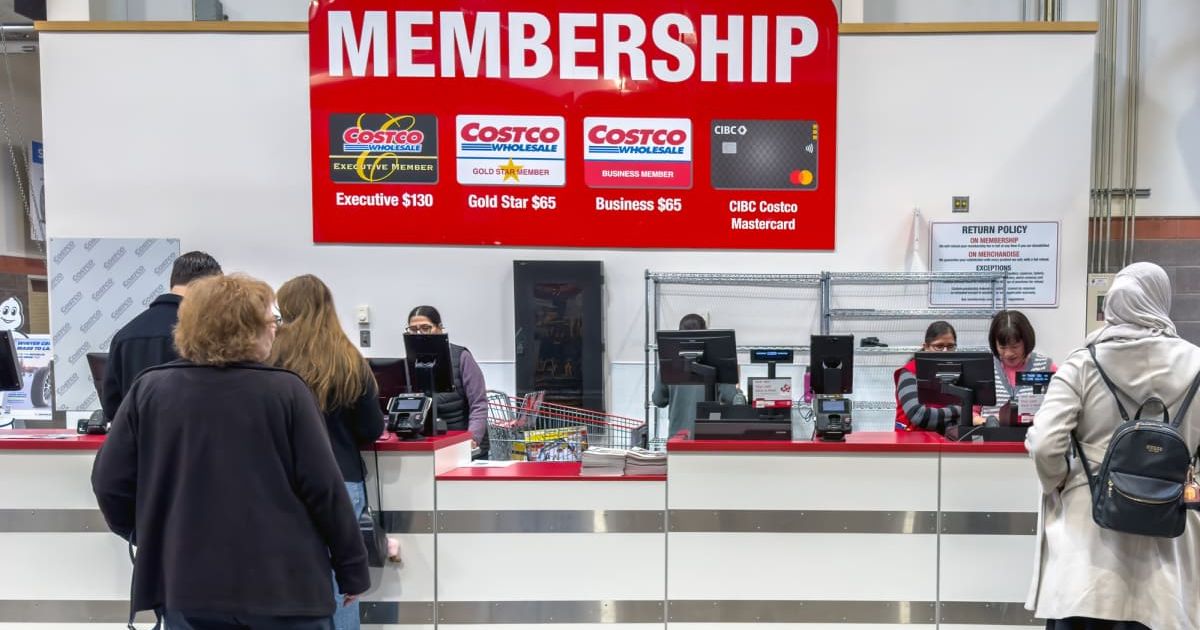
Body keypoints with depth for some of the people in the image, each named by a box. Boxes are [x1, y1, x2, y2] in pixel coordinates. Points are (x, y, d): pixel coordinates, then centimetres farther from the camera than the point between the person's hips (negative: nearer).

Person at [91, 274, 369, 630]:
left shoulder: (149, 390, -3)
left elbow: (110, 482, 2)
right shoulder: (285, 391, -11)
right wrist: (353, 568, 0)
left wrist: (145, 535, 21)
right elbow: (323, 487, -11)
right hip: (282, 583, -3)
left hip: (188, 584, 3)